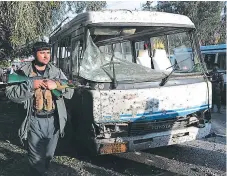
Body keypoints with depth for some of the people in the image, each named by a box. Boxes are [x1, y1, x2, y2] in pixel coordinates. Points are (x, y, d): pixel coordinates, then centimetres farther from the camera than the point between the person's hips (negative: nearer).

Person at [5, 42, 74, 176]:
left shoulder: (57, 72, 6)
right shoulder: (24, 72, -3)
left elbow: (70, 91, 1)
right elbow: (11, 94, -11)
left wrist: (56, 85, -17)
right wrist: (31, 85, -23)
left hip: (54, 121, 4)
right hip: (34, 122, -3)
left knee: (49, 156, 20)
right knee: (36, 159, 4)